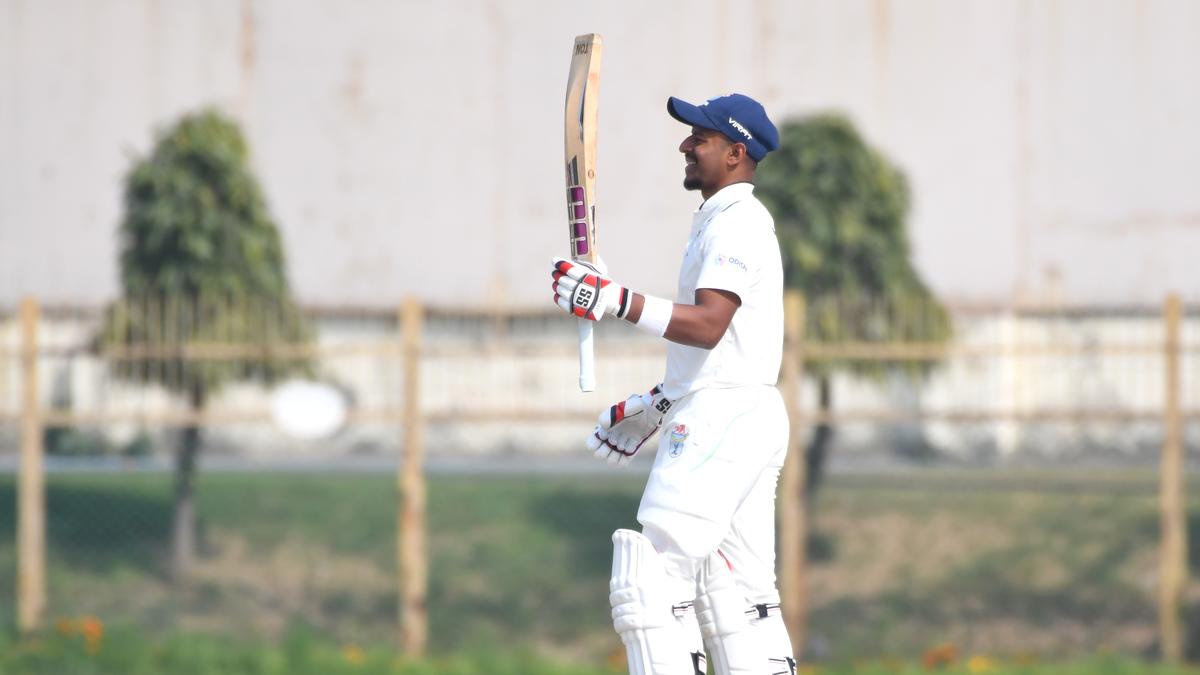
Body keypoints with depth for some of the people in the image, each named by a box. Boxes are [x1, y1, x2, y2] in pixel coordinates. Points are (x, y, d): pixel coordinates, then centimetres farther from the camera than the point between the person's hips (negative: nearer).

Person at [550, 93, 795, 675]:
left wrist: (615, 300, -30)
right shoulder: (736, 223, 21)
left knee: (652, 579, -13)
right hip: (751, 415, 11)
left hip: (722, 420, -11)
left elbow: (709, 325, -26)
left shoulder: (735, 224, -12)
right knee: (739, 593, 10)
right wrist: (659, 405, 28)